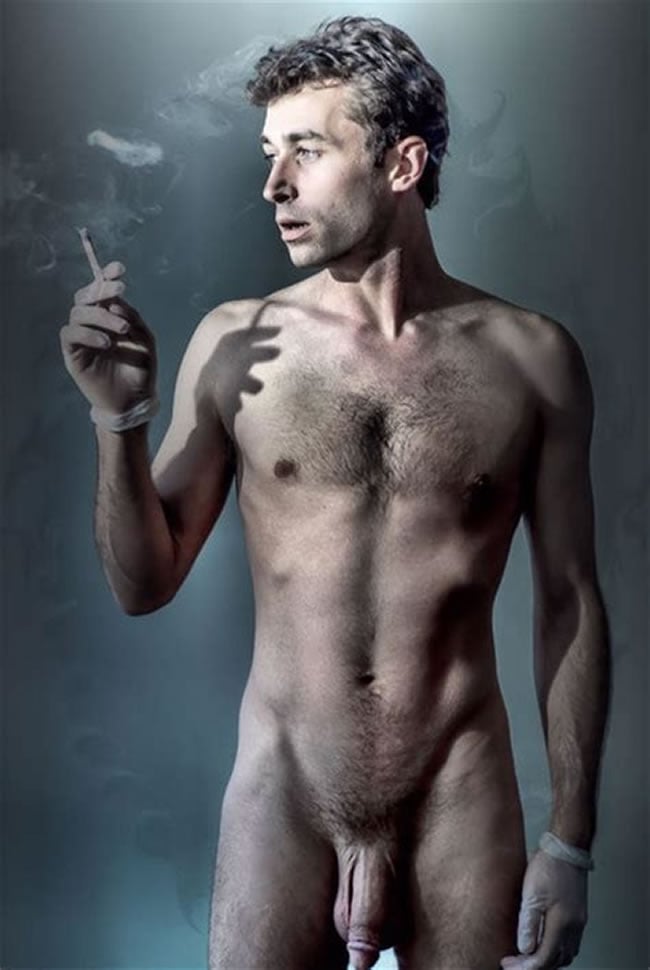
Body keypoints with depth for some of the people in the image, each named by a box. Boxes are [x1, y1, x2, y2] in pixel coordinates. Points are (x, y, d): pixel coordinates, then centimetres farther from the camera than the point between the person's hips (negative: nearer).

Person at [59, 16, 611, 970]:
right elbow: (144, 586, 2)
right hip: (282, 801, 0)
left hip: (460, 806, 0)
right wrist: (119, 420, -14)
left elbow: (570, 599, 1)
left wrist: (571, 841, 1)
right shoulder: (234, 344, -4)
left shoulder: (531, 357, -4)